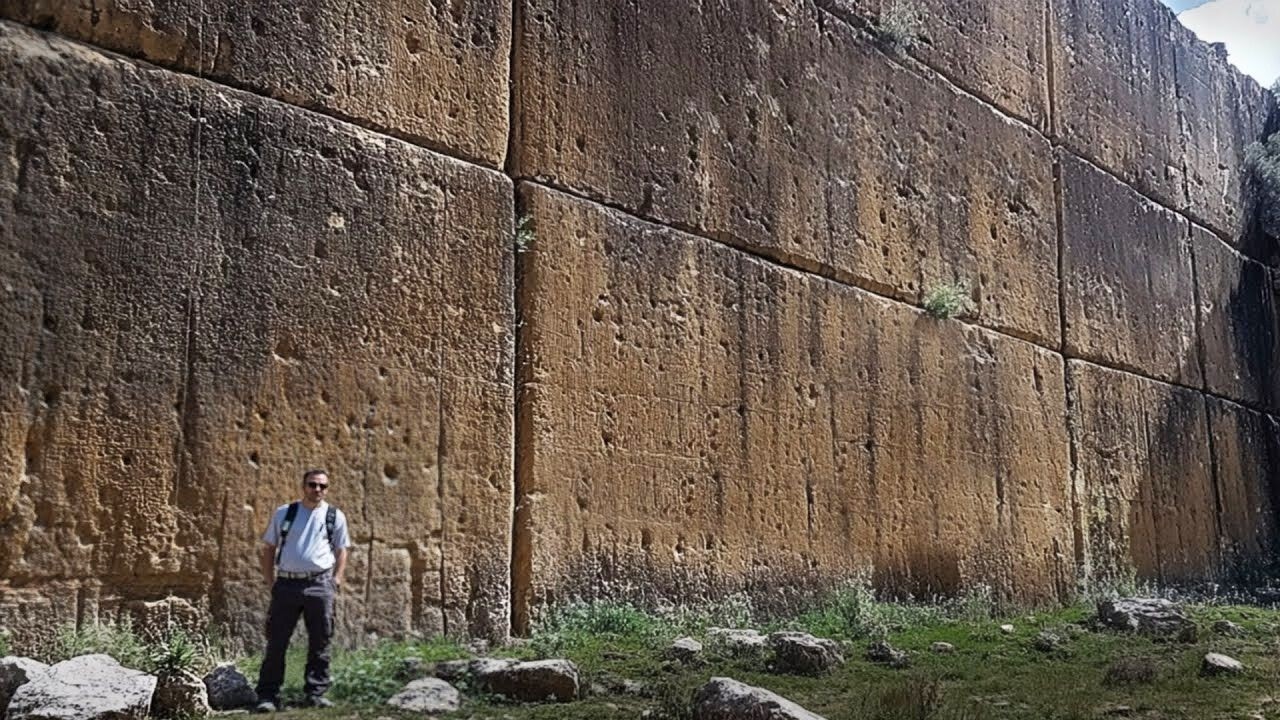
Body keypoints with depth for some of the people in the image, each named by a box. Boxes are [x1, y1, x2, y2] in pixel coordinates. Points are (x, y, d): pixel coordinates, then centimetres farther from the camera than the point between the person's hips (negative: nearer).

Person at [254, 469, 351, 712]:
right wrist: (270, 582, 4)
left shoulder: (335, 517, 9)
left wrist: (335, 581, 0)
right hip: (286, 583, 0)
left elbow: (341, 551, 11)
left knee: (320, 642, 2)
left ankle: (316, 693, 11)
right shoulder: (283, 513, 9)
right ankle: (268, 696, 6)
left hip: (320, 584, 0)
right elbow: (268, 549, 12)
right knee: (276, 642, 0)